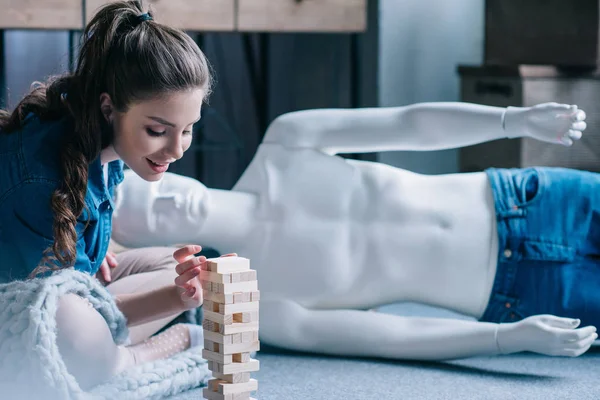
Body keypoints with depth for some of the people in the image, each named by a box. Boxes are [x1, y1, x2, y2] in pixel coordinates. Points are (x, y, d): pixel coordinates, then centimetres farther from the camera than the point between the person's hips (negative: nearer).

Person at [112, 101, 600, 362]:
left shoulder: (284, 142, -8)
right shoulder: (257, 305, -16)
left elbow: (412, 123, -5)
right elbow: (399, 337, -17)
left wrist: (519, 121, -16)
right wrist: (512, 336, -29)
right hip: (515, 295, -3)